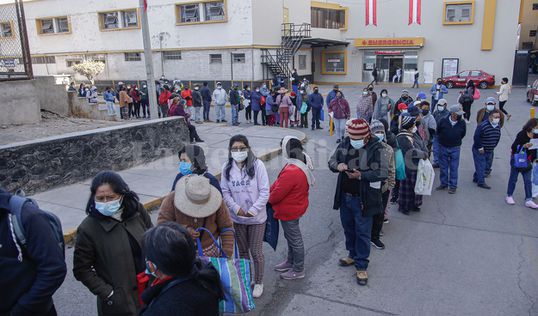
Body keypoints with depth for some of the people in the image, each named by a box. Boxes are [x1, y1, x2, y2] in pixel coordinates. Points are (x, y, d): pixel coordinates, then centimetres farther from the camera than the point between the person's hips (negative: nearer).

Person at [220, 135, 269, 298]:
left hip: (257, 218, -3)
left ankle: (258, 282, 29)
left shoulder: (257, 165, -15)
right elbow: (225, 192, 0)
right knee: (242, 251, 20)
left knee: (256, 252, 7)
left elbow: (265, 192, -13)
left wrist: (253, 210, -17)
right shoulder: (227, 167, -5)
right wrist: (236, 208, -14)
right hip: (237, 218, 3)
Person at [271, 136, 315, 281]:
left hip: (289, 211, -10)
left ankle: (298, 270, 25)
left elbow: (278, 193, -24)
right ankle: (290, 261, 44)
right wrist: (271, 190, 0)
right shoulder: (302, 163, -1)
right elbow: (280, 183, 6)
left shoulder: (291, 172, -34)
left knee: (294, 239, 7)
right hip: (296, 207, 10)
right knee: (291, 236, 25)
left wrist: (268, 199, -5)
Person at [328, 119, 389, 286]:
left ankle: (361, 266, 19)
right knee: (348, 228, 21)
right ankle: (353, 255, 42)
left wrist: (361, 175, -29)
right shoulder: (344, 144, 0)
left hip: (363, 199, -5)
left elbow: (383, 173, -20)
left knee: (363, 232, 5)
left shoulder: (376, 149, -14)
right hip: (345, 196, 5)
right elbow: (331, 161, 8)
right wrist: (337, 166, -16)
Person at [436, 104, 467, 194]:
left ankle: (453, 186, 15)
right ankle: (444, 183, 27)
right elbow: (438, 131, 7)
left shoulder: (462, 123, -9)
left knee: (454, 168, 5)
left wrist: (457, 140, 13)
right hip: (443, 147, 1)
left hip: (455, 148, -1)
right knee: (443, 167, 11)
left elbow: (463, 134, 10)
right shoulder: (443, 121, -12)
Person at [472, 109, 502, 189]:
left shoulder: (498, 126, 2)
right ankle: (481, 182, 4)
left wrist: (493, 146, 10)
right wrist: (480, 148, -18)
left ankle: (476, 178, 29)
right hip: (479, 150, -8)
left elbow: (498, 137, 15)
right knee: (481, 165, -5)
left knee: (487, 165, 15)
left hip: (490, 151, 8)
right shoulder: (483, 125, -21)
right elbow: (477, 137, -20)